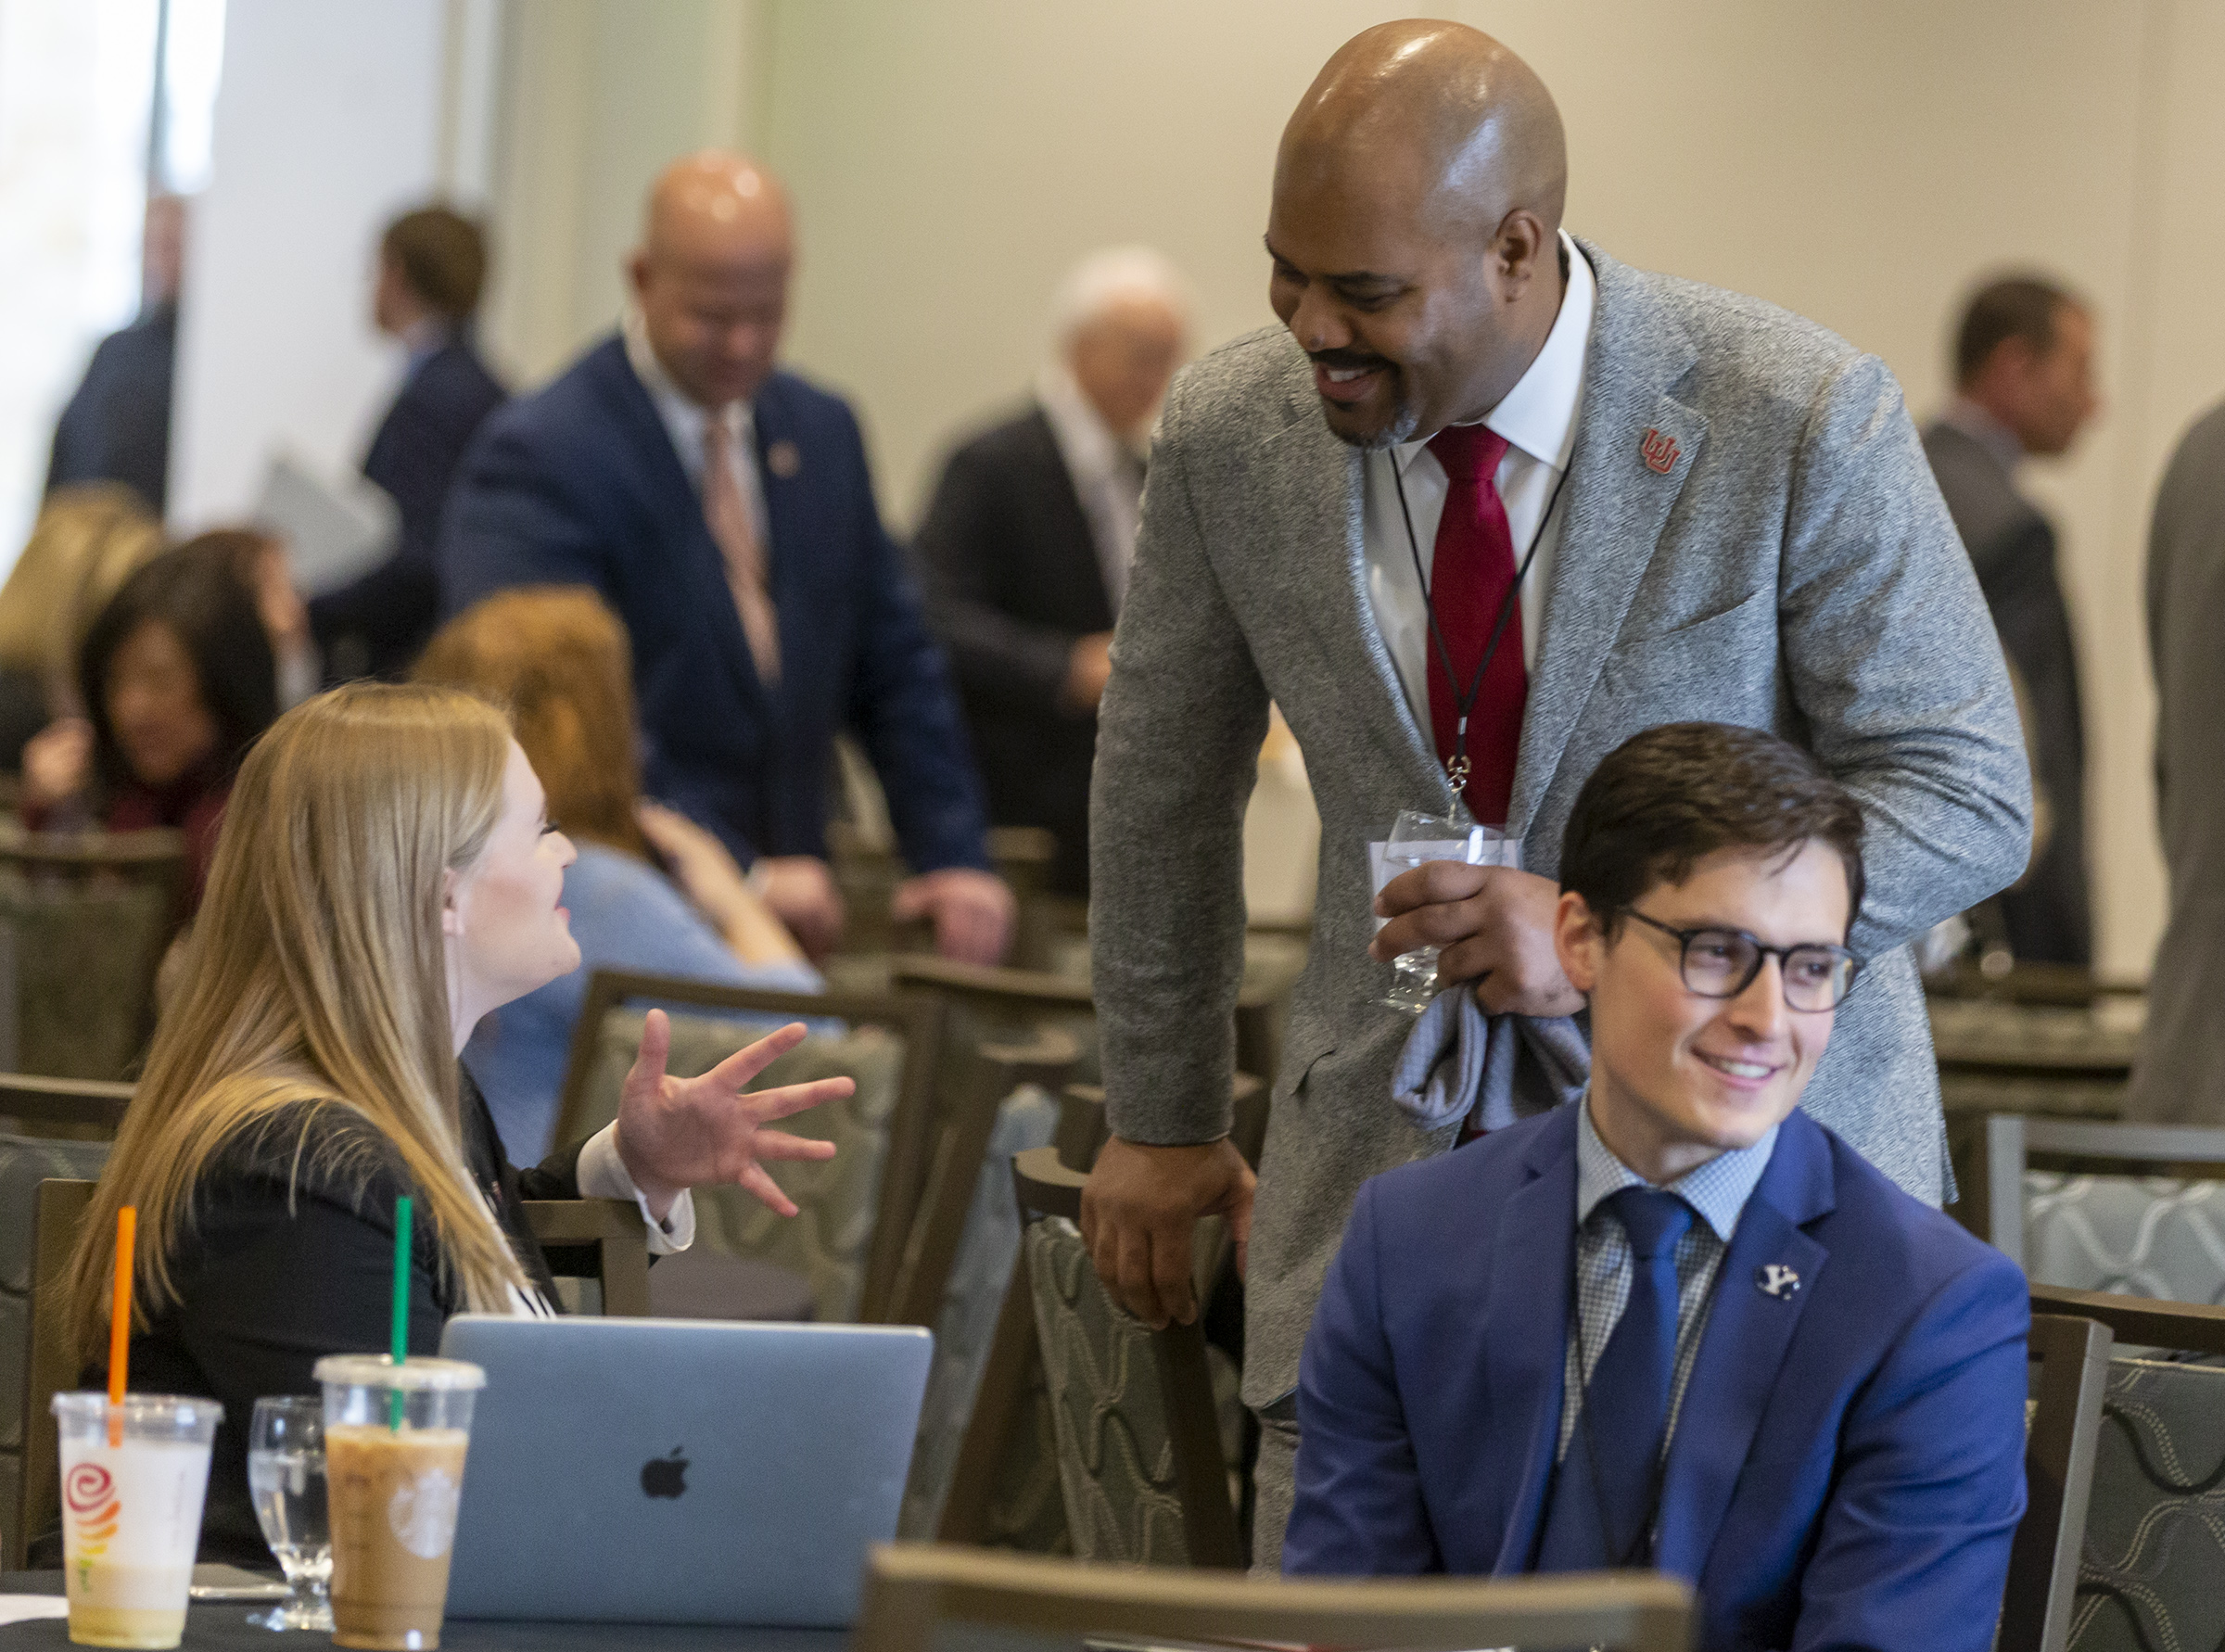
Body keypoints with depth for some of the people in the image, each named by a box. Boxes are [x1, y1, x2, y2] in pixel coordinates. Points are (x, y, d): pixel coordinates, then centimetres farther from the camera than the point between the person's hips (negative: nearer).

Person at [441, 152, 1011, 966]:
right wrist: (738, 877, -23)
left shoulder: (822, 432, 14)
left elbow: (894, 669, 18)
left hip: (789, 907, 6)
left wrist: (956, 861, 5)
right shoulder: (539, 457, -9)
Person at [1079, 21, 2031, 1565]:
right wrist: (1161, 1121, 20)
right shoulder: (1231, 431, -5)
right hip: (1400, 1142, 3)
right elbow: (1164, 780, 11)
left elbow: (1970, 798, -12)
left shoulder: (1800, 420, -17)